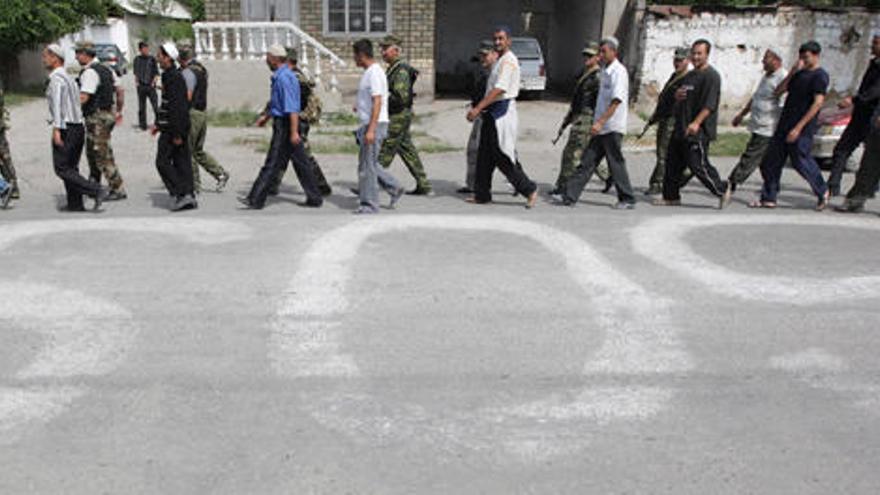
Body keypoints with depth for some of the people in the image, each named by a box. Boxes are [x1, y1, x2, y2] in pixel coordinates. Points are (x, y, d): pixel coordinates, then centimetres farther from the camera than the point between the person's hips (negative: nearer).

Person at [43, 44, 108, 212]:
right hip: (78, 127, 9)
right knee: (71, 167, 14)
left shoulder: (56, 78, -11)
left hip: (65, 128, -9)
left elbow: (57, 104, -22)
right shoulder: (68, 77, 17)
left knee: (62, 168, -5)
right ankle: (75, 204, 15)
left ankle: (97, 190, -14)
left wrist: (56, 129, -27)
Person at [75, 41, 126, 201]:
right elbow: (120, 90, 18)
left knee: (103, 157, -5)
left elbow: (83, 97, -25)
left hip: (97, 118, -10)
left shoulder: (89, 72, -17)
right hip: (107, 114, 10)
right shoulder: (106, 69, 12)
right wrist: (119, 111, 25)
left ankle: (118, 190, -3)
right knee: (92, 153, 21)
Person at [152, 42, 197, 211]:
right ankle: (189, 197, 12)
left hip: (173, 129, -10)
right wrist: (158, 123, 26)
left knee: (163, 162, -4)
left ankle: (180, 194, -5)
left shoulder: (173, 78, -17)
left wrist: (176, 133, -23)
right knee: (182, 162, 10)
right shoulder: (170, 75, 15)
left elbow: (177, 107, -22)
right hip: (180, 128, 10)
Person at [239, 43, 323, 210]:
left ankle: (256, 200, 2)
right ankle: (314, 198, 13)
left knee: (273, 164, -4)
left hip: (284, 126, -10)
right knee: (301, 163, 10)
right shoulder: (281, 76, 16)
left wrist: (294, 132, -27)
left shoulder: (284, 78, -17)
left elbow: (292, 107, -24)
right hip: (283, 123, 10)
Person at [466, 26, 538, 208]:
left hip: (502, 113, -10)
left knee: (503, 157, -8)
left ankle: (529, 190, 2)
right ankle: (482, 195, 16)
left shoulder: (508, 61, -13)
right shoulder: (500, 61, 18)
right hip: (492, 112, 10)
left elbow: (499, 90, -23)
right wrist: (480, 109, 19)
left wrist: (478, 108, -27)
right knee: (484, 156, 10)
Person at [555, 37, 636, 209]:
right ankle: (569, 196, 6)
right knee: (587, 162, 6)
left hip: (613, 127, -8)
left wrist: (600, 122, -25)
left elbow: (616, 101, -20)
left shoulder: (619, 72, -12)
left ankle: (627, 200, 11)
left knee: (616, 164, -1)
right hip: (601, 128, 8)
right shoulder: (605, 71, 15)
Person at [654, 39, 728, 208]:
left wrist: (696, 122, -30)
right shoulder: (689, 76, 18)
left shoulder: (711, 76, -10)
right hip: (680, 128, 9)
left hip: (699, 131, -9)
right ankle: (671, 196, 20)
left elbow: (710, 104, -19)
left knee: (698, 165, -9)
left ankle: (722, 190, 5)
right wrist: (677, 96, 4)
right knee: (673, 163, 11)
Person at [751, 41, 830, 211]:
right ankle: (768, 198, 11)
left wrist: (798, 128, -22)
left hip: (803, 128, -8)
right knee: (771, 161, 4)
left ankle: (823, 192, 20)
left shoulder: (820, 76, -8)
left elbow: (818, 103, -16)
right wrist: (793, 71, 1)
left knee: (801, 162, -2)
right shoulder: (799, 74, 17)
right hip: (784, 125, 8)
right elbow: (779, 91, 12)